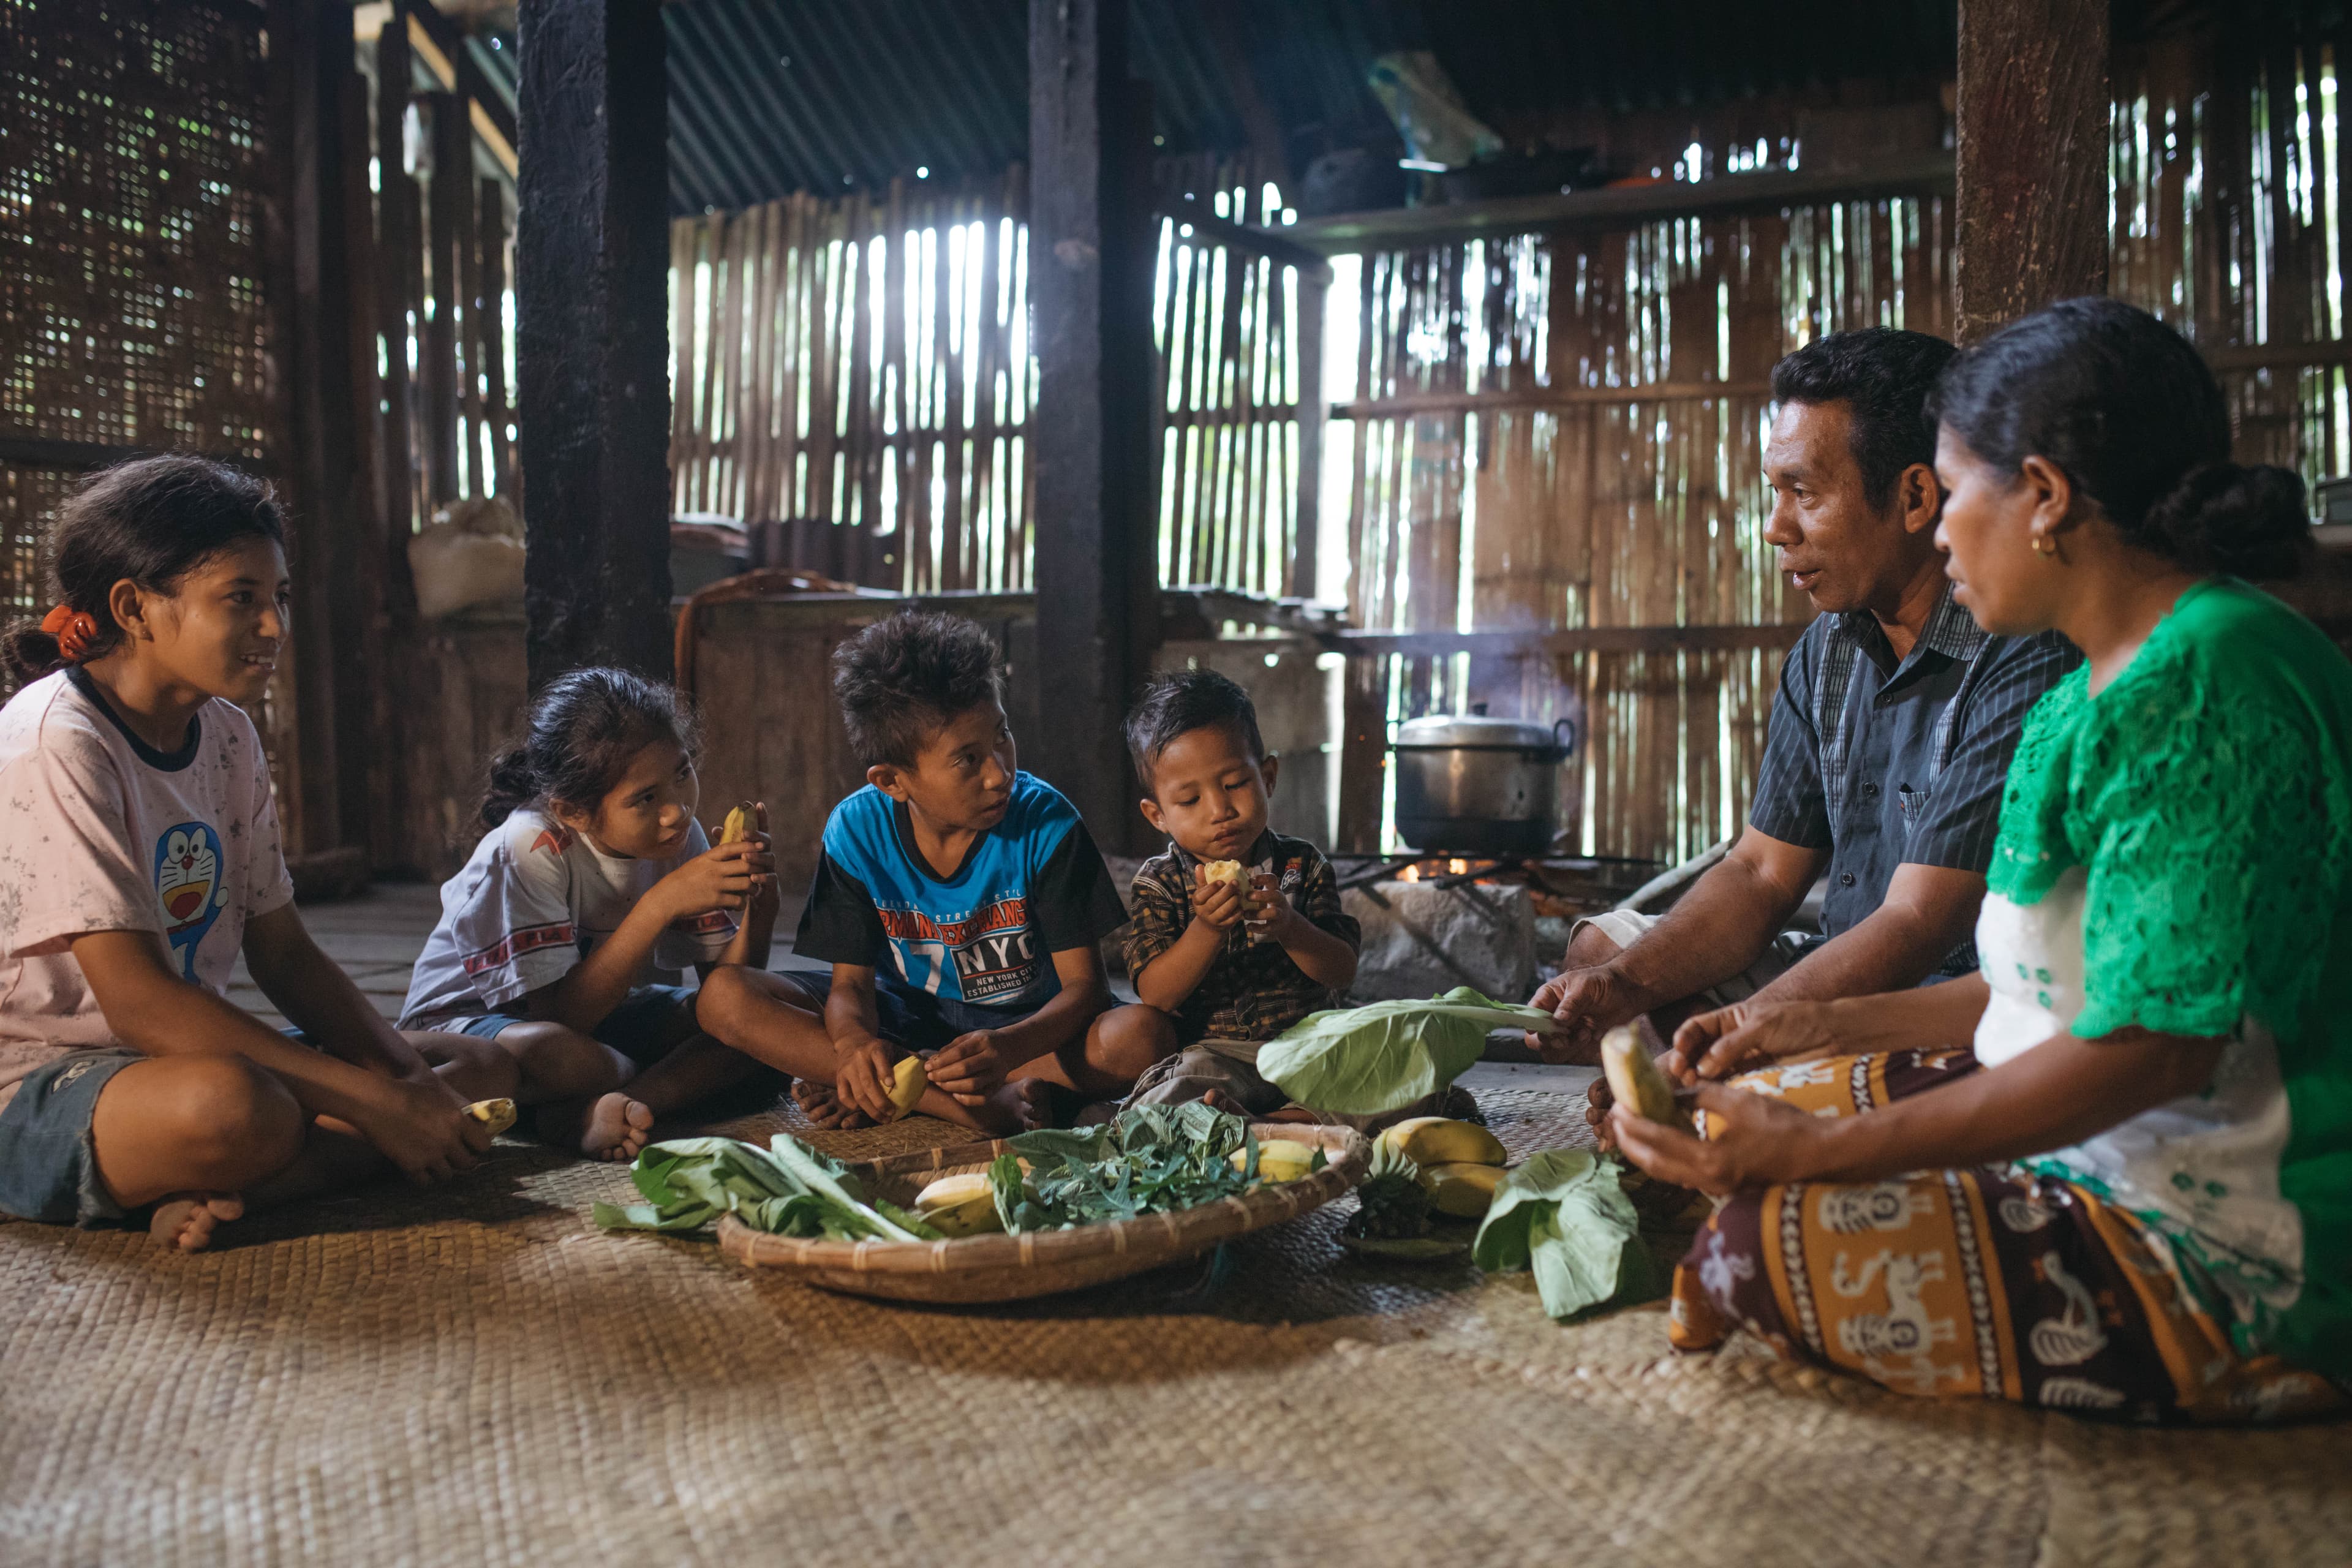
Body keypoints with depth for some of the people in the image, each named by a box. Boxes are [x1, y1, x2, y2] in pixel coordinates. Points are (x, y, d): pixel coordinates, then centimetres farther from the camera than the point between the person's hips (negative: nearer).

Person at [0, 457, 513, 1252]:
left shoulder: (229, 738, 7)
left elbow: (285, 955, 8)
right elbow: (139, 1002, -25)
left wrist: (408, 1080, -9)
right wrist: (374, 1101, -26)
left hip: (183, 1052, 9)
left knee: (474, 1068, -2)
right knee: (238, 1107, -42)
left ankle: (217, 1192, -15)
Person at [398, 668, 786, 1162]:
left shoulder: (679, 835, -11)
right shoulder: (529, 848, -27)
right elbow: (561, 1017, -33)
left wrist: (762, 898, -29)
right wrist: (662, 903, -39)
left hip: (601, 1010, 7)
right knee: (562, 1055, -42)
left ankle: (583, 1115, -26)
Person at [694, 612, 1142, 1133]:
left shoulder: (1046, 822, -18)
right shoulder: (857, 830, -12)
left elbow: (1085, 983, -19)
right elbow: (852, 979, -9)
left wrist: (1007, 1049, -41)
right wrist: (854, 1039, -35)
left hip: (1025, 1022, -1)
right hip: (904, 1020, 2)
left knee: (1139, 1041, -34)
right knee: (725, 997, -21)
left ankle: (882, 1095, -23)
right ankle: (981, 1104, -28)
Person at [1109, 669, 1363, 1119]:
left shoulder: (1303, 866, 5)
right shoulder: (1159, 883, 2)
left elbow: (1343, 972, -2)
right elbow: (1156, 995, -9)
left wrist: (1288, 927, -22)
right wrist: (1207, 929, -25)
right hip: (1212, 1052, -3)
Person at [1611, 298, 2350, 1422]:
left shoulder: (2200, 686, -23)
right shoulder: (2116, 681, 11)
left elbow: (2151, 1043, -27)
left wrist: (1824, 1147, -24)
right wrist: (1830, 1027, 16)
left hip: (2238, 1277, -11)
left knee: (1767, 1244, -21)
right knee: (1743, 1107, 10)